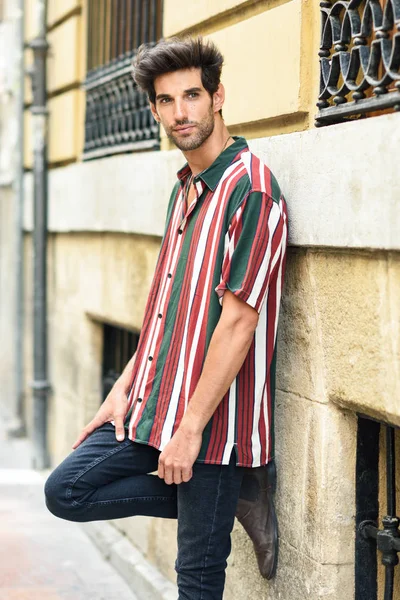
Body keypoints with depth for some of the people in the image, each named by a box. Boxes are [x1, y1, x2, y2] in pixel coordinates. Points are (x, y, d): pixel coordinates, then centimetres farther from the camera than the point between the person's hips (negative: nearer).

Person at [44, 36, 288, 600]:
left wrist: (191, 427, -19)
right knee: (66, 491, 8)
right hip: (154, 403, 9)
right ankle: (236, 498, 12)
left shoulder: (250, 188, -16)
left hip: (213, 416, -9)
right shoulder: (185, 189, 13)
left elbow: (238, 320, -20)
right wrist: (125, 387, 12)